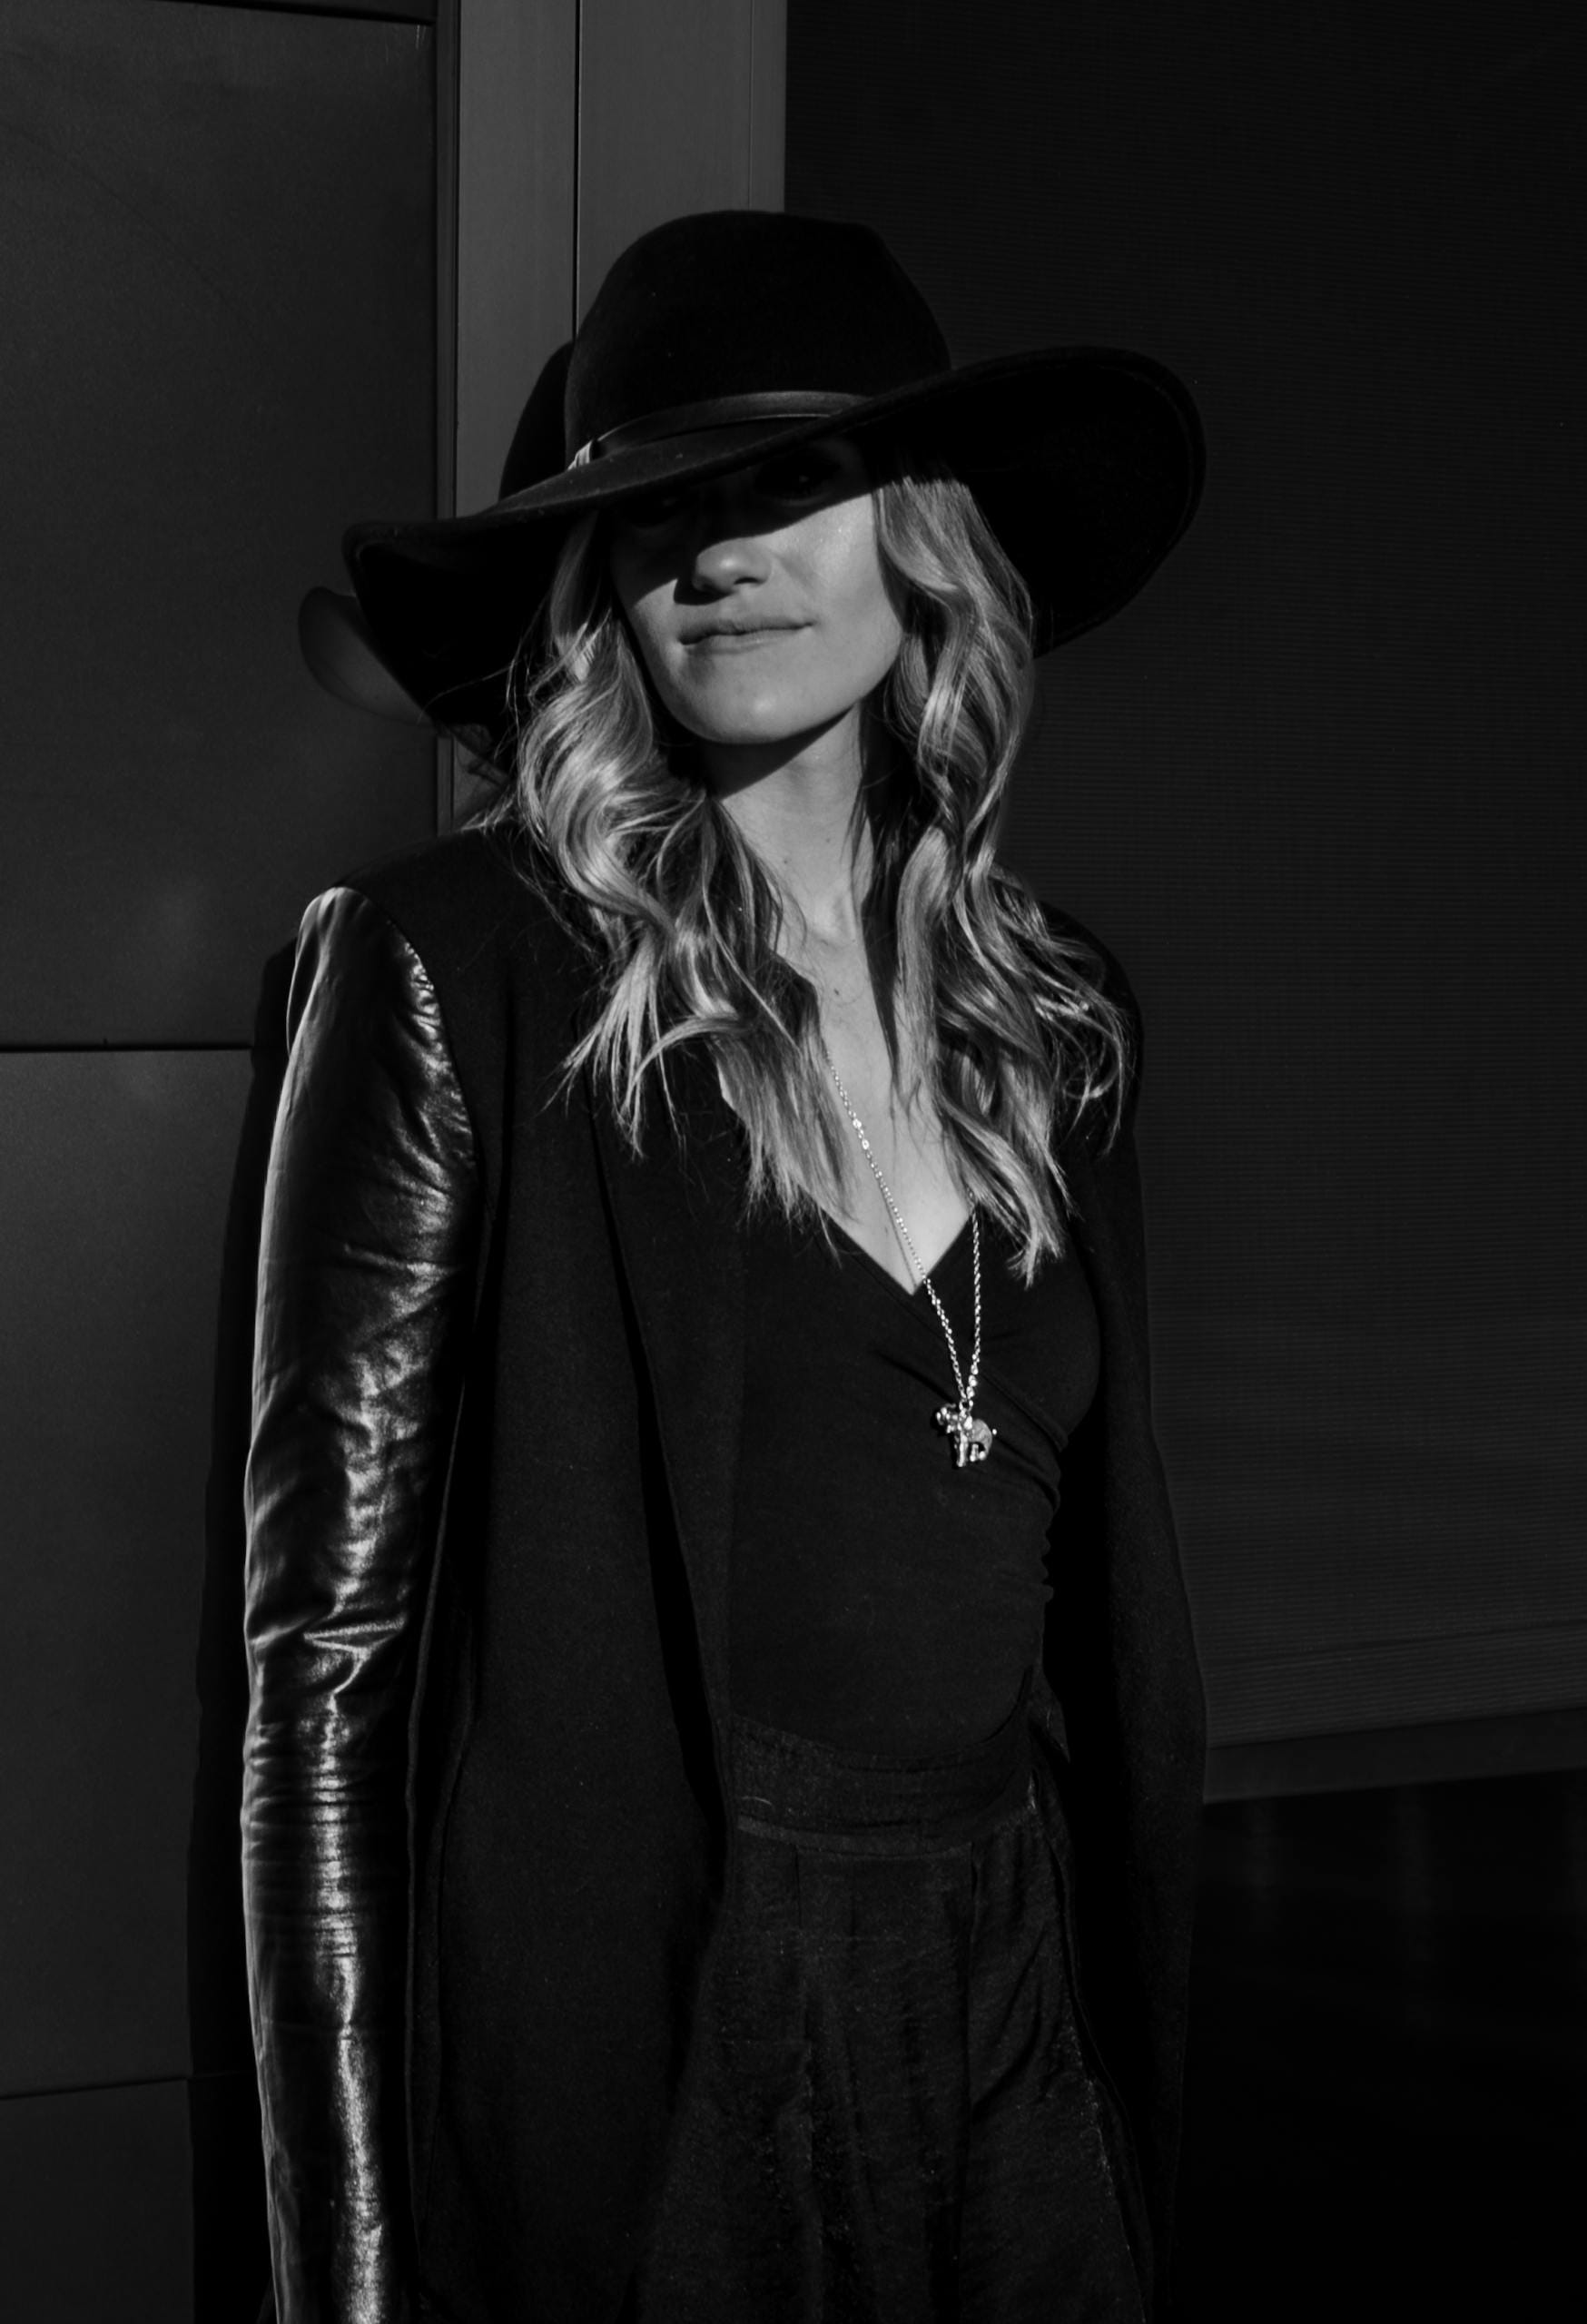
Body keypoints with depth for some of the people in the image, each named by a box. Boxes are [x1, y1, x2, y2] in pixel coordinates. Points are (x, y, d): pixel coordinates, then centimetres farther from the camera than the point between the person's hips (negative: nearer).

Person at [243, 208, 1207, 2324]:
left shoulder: (1053, 1013, 6)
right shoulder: (456, 964, -10)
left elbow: (1113, 1613, 10)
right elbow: (325, 1635, -9)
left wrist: (1139, 2103, 9)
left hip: (1015, 2018, 5)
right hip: (616, 2058, -4)